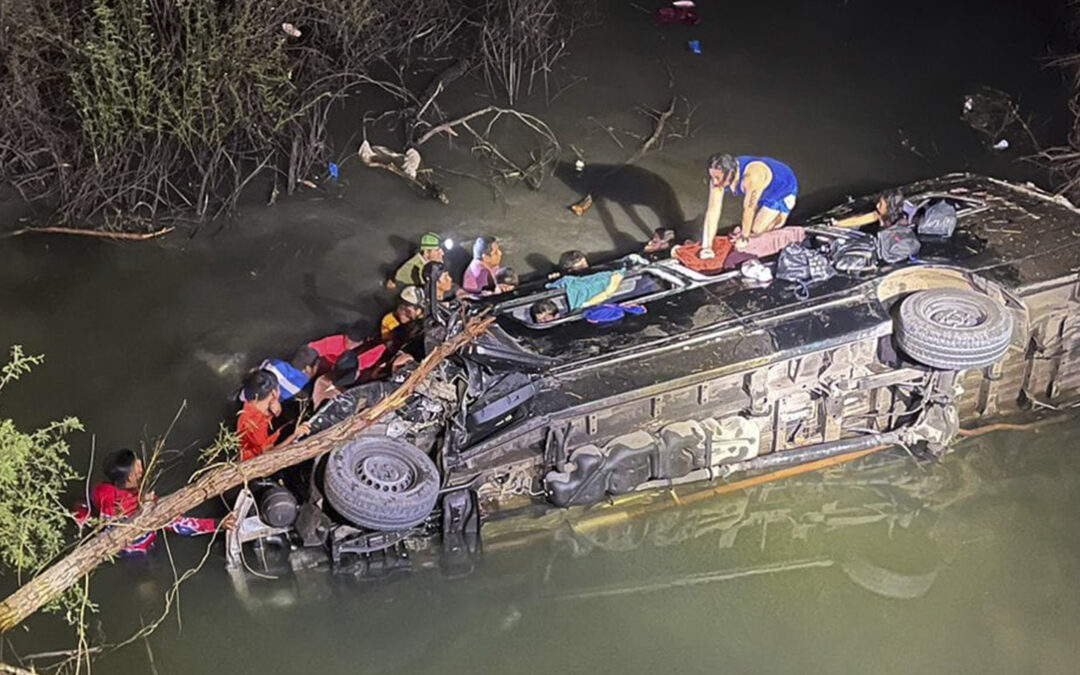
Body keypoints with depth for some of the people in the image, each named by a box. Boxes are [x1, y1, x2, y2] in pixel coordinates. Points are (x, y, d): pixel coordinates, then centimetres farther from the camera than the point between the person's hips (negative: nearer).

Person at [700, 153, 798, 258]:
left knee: (757, 229, -12)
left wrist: (743, 238, -20)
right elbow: (712, 211, -25)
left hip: (784, 187, -6)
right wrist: (706, 246, -28)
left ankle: (780, 216, 12)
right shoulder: (717, 177, -25)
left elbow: (748, 210, -32)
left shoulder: (751, 176, -44)